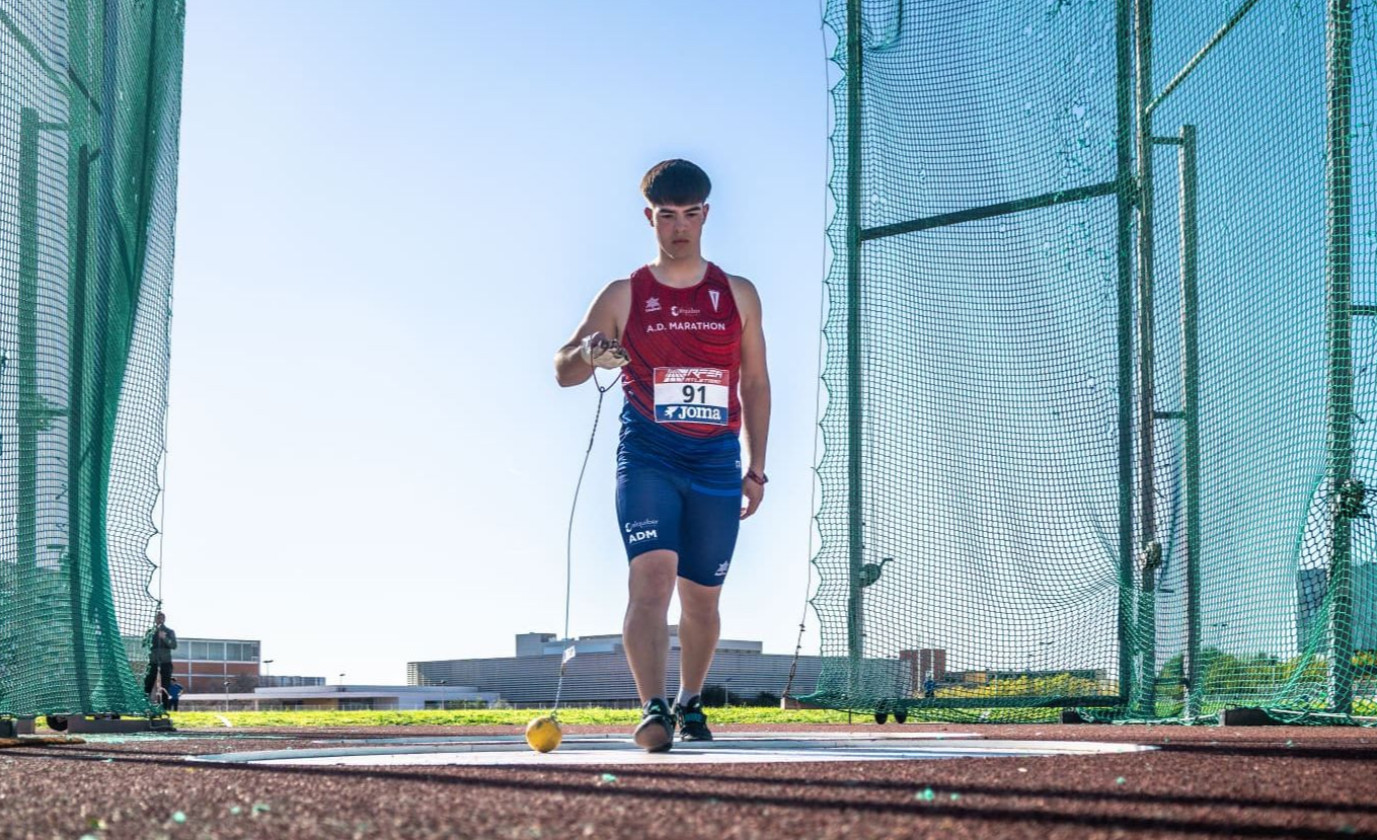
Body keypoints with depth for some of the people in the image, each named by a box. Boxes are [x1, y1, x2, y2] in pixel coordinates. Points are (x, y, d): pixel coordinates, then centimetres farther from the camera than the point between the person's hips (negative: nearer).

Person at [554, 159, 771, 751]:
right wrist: (588, 354, -19)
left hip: (717, 463, 2)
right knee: (651, 576, -22)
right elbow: (563, 372, 5)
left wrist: (756, 468, 9)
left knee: (702, 595, 10)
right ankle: (653, 709, -30)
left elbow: (756, 385, 15)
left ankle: (690, 703, 30)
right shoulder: (623, 296, 6)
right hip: (647, 457, -2)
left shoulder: (738, 295, 12)